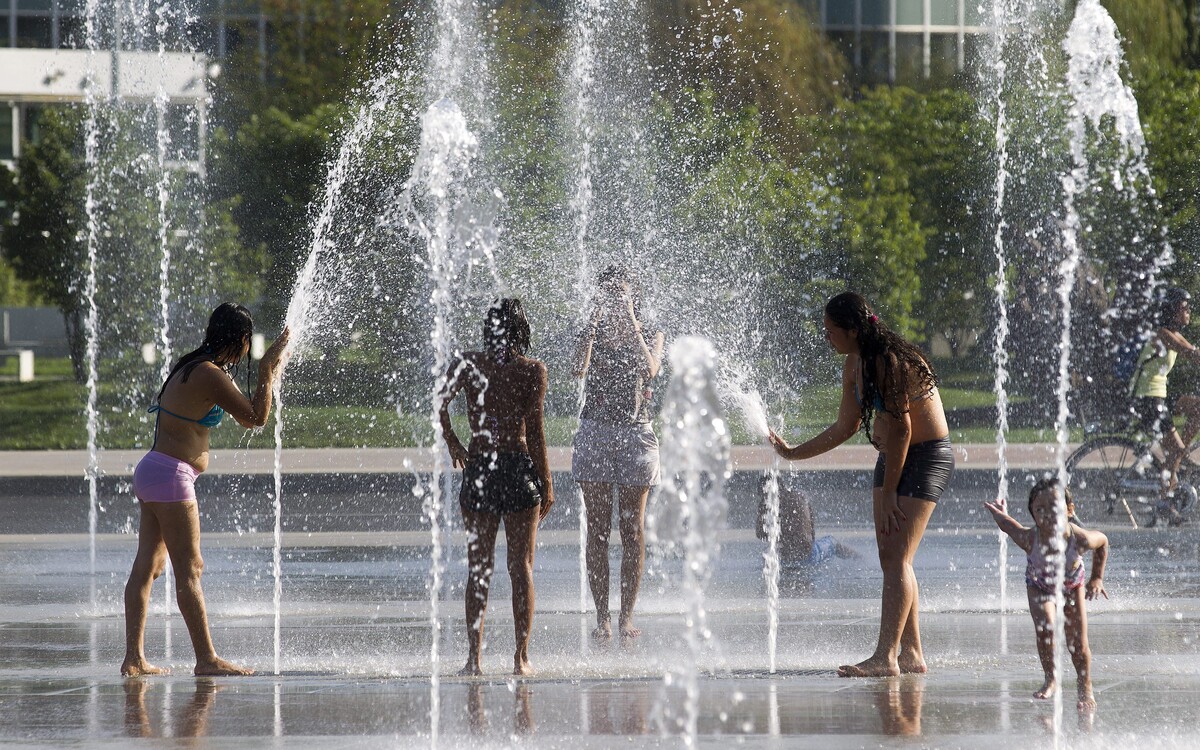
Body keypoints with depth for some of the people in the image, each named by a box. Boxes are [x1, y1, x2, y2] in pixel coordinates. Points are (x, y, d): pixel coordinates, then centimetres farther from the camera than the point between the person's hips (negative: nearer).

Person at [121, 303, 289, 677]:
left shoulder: (195, 368, 15)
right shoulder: (209, 376, -16)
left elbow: (245, 417, 24)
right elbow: (255, 417, -12)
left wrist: (269, 370, 24)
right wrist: (268, 372, -3)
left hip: (153, 473, 10)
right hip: (170, 475, -10)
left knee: (147, 566, 8)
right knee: (189, 569, -6)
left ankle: (134, 658, 7)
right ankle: (207, 658, -4)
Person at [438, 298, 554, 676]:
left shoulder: (467, 364, 3)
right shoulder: (532, 370, -3)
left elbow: (439, 406, -2)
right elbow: (534, 429, -5)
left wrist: (453, 444, 15)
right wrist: (546, 483, 0)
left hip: (478, 467, 2)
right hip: (519, 466, -2)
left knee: (478, 568, 7)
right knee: (521, 566, 5)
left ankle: (474, 657, 2)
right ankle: (521, 656, 1)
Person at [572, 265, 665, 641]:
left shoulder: (649, 336, 6)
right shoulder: (590, 335, 9)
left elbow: (649, 369, -15)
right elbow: (579, 370, -12)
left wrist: (631, 324, -15)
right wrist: (595, 320, -12)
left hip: (634, 433, -1)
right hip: (594, 433, 1)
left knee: (632, 529, -1)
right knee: (598, 529, -2)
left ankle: (627, 615, 2)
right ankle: (602, 617, 0)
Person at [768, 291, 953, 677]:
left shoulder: (891, 362, -22)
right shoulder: (855, 365, 6)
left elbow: (901, 428, -22)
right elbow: (846, 426, 18)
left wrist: (888, 492, -18)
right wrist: (793, 453, 20)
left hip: (927, 457, -9)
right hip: (892, 457, 9)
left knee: (897, 557, -15)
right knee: (890, 558, 6)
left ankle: (886, 657, -20)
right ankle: (911, 653, 10)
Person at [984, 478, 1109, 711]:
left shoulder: (1079, 539, -38)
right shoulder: (1029, 539, -40)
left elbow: (1102, 541, -15)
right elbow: (1006, 523, -20)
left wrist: (1097, 579, -5)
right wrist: (998, 512, 4)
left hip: (1071, 585, 1)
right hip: (1039, 585, -1)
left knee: (1078, 643, 3)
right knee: (1045, 629, -23)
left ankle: (1085, 687, 27)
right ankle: (1050, 680, 0)